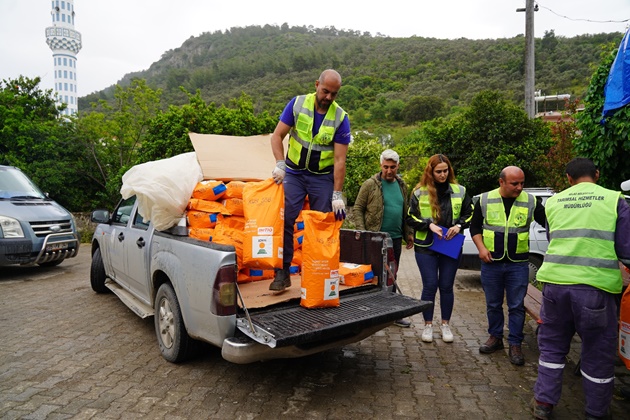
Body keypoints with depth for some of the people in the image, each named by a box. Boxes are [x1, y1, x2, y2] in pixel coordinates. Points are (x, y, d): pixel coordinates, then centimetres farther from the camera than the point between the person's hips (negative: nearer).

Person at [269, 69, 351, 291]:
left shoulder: (340, 118, -8)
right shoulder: (297, 104, -4)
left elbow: (340, 160, -12)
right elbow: (277, 135, -3)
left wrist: (337, 195, -16)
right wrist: (280, 165, -18)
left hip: (323, 177, 0)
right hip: (293, 173, 1)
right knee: (285, 220, -8)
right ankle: (283, 273, 0)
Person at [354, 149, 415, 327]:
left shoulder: (401, 185, 11)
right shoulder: (370, 184, -7)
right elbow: (357, 209, -7)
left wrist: (408, 234, 14)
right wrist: (362, 233, -16)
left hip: (395, 238, 6)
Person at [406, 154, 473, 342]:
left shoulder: (459, 191, 4)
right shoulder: (419, 192, -2)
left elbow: (469, 213, 11)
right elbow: (411, 218, -1)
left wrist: (459, 225, -8)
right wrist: (429, 225, -16)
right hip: (426, 247, -2)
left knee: (446, 286, 9)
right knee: (430, 286, 3)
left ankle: (445, 324, 25)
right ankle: (428, 325, 19)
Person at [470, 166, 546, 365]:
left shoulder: (531, 201, -2)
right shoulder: (485, 200, -1)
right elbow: (475, 226, 6)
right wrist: (481, 247, -6)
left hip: (518, 264, 0)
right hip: (491, 263, 1)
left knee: (516, 306, 6)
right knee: (493, 304, 13)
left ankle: (515, 345, 19)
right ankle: (495, 337, 31)